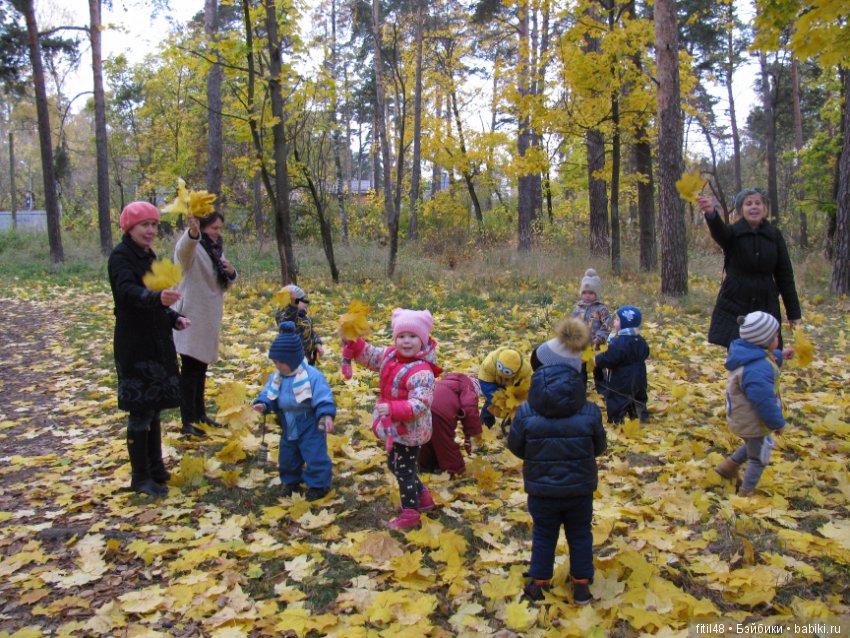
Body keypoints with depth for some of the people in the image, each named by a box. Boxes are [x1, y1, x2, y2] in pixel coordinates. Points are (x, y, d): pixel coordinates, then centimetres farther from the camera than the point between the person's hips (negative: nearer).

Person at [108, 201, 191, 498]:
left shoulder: (148, 256, 13)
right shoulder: (121, 256, -12)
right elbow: (128, 291, -33)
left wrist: (174, 317, 4)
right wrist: (157, 297, -51)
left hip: (157, 342, 8)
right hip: (135, 344, -8)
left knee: (154, 408, 14)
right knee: (140, 410, -3)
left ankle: (156, 469, 26)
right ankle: (140, 477, 8)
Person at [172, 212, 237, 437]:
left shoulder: (216, 249, 10)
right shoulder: (191, 247, -14)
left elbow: (226, 283, 16)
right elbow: (183, 249, -41)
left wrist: (231, 273, -7)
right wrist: (192, 232, -63)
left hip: (209, 317, 8)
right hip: (191, 317, -8)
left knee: (201, 368, 16)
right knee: (190, 369, -4)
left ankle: (200, 414, 27)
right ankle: (187, 422, 2)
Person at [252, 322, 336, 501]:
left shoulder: (313, 376, -22)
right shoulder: (276, 377, -2)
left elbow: (323, 399, -23)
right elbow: (268, 395, 1)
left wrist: (327, 415, -36)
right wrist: (262, 404, -20)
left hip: (311, 427, -7)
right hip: (289, 428, 7)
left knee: (315, 456, -1)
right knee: (287, 457, 20)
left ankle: (319, 485, 17)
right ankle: (291, 481, 40)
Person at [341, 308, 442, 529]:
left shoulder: (421, 372, -29)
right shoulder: (390, 355, -2)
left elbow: (419, 405, -34)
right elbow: (367, 354, 8)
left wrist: (392, 408, -40)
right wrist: (351, 340, -9)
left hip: (409, 431, -10)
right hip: (396, 428, 10)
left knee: (404, 471, 5)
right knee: (395, 464, 25)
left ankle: (410, 514, 24)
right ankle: (424, 498, 41)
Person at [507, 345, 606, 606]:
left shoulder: (526, 413, -16)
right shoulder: (590, 412, -14)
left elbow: (515, 446, -4)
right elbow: (599, 447, 0)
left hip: (541, 492, 0)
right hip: (580, 491, 1)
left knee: (543, 536, 18)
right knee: (580, 536, 20)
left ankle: (539, 584, 31)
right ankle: (581, 585, 31)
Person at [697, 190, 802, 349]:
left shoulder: (774, 235, 4)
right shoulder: (733, 232, -4)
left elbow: (785, 275, 7)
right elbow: (719, 231, -30)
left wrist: (794, 313, 5)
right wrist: (711, 213, -54)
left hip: (767, 308, 2)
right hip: (734, 309, -2)